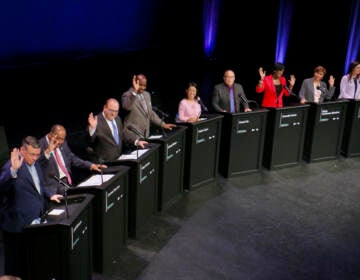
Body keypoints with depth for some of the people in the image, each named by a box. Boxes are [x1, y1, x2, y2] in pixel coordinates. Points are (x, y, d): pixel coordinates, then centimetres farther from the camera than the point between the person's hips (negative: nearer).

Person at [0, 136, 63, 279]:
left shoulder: (35, 163, 8)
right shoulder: (12, 166, -19)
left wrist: (50, 195, 6)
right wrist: (13, 170, -47)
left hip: (34, 221, 8)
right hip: (17, 224, -8)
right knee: (16, 266, 5)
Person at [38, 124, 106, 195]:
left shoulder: (63, 143, 12)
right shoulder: (41, 144, -8)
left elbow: (72, 158, 20)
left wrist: (91, 165, 9)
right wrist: (48, 151, -34)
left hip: (68, 180, 7)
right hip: (54, 183, -7)